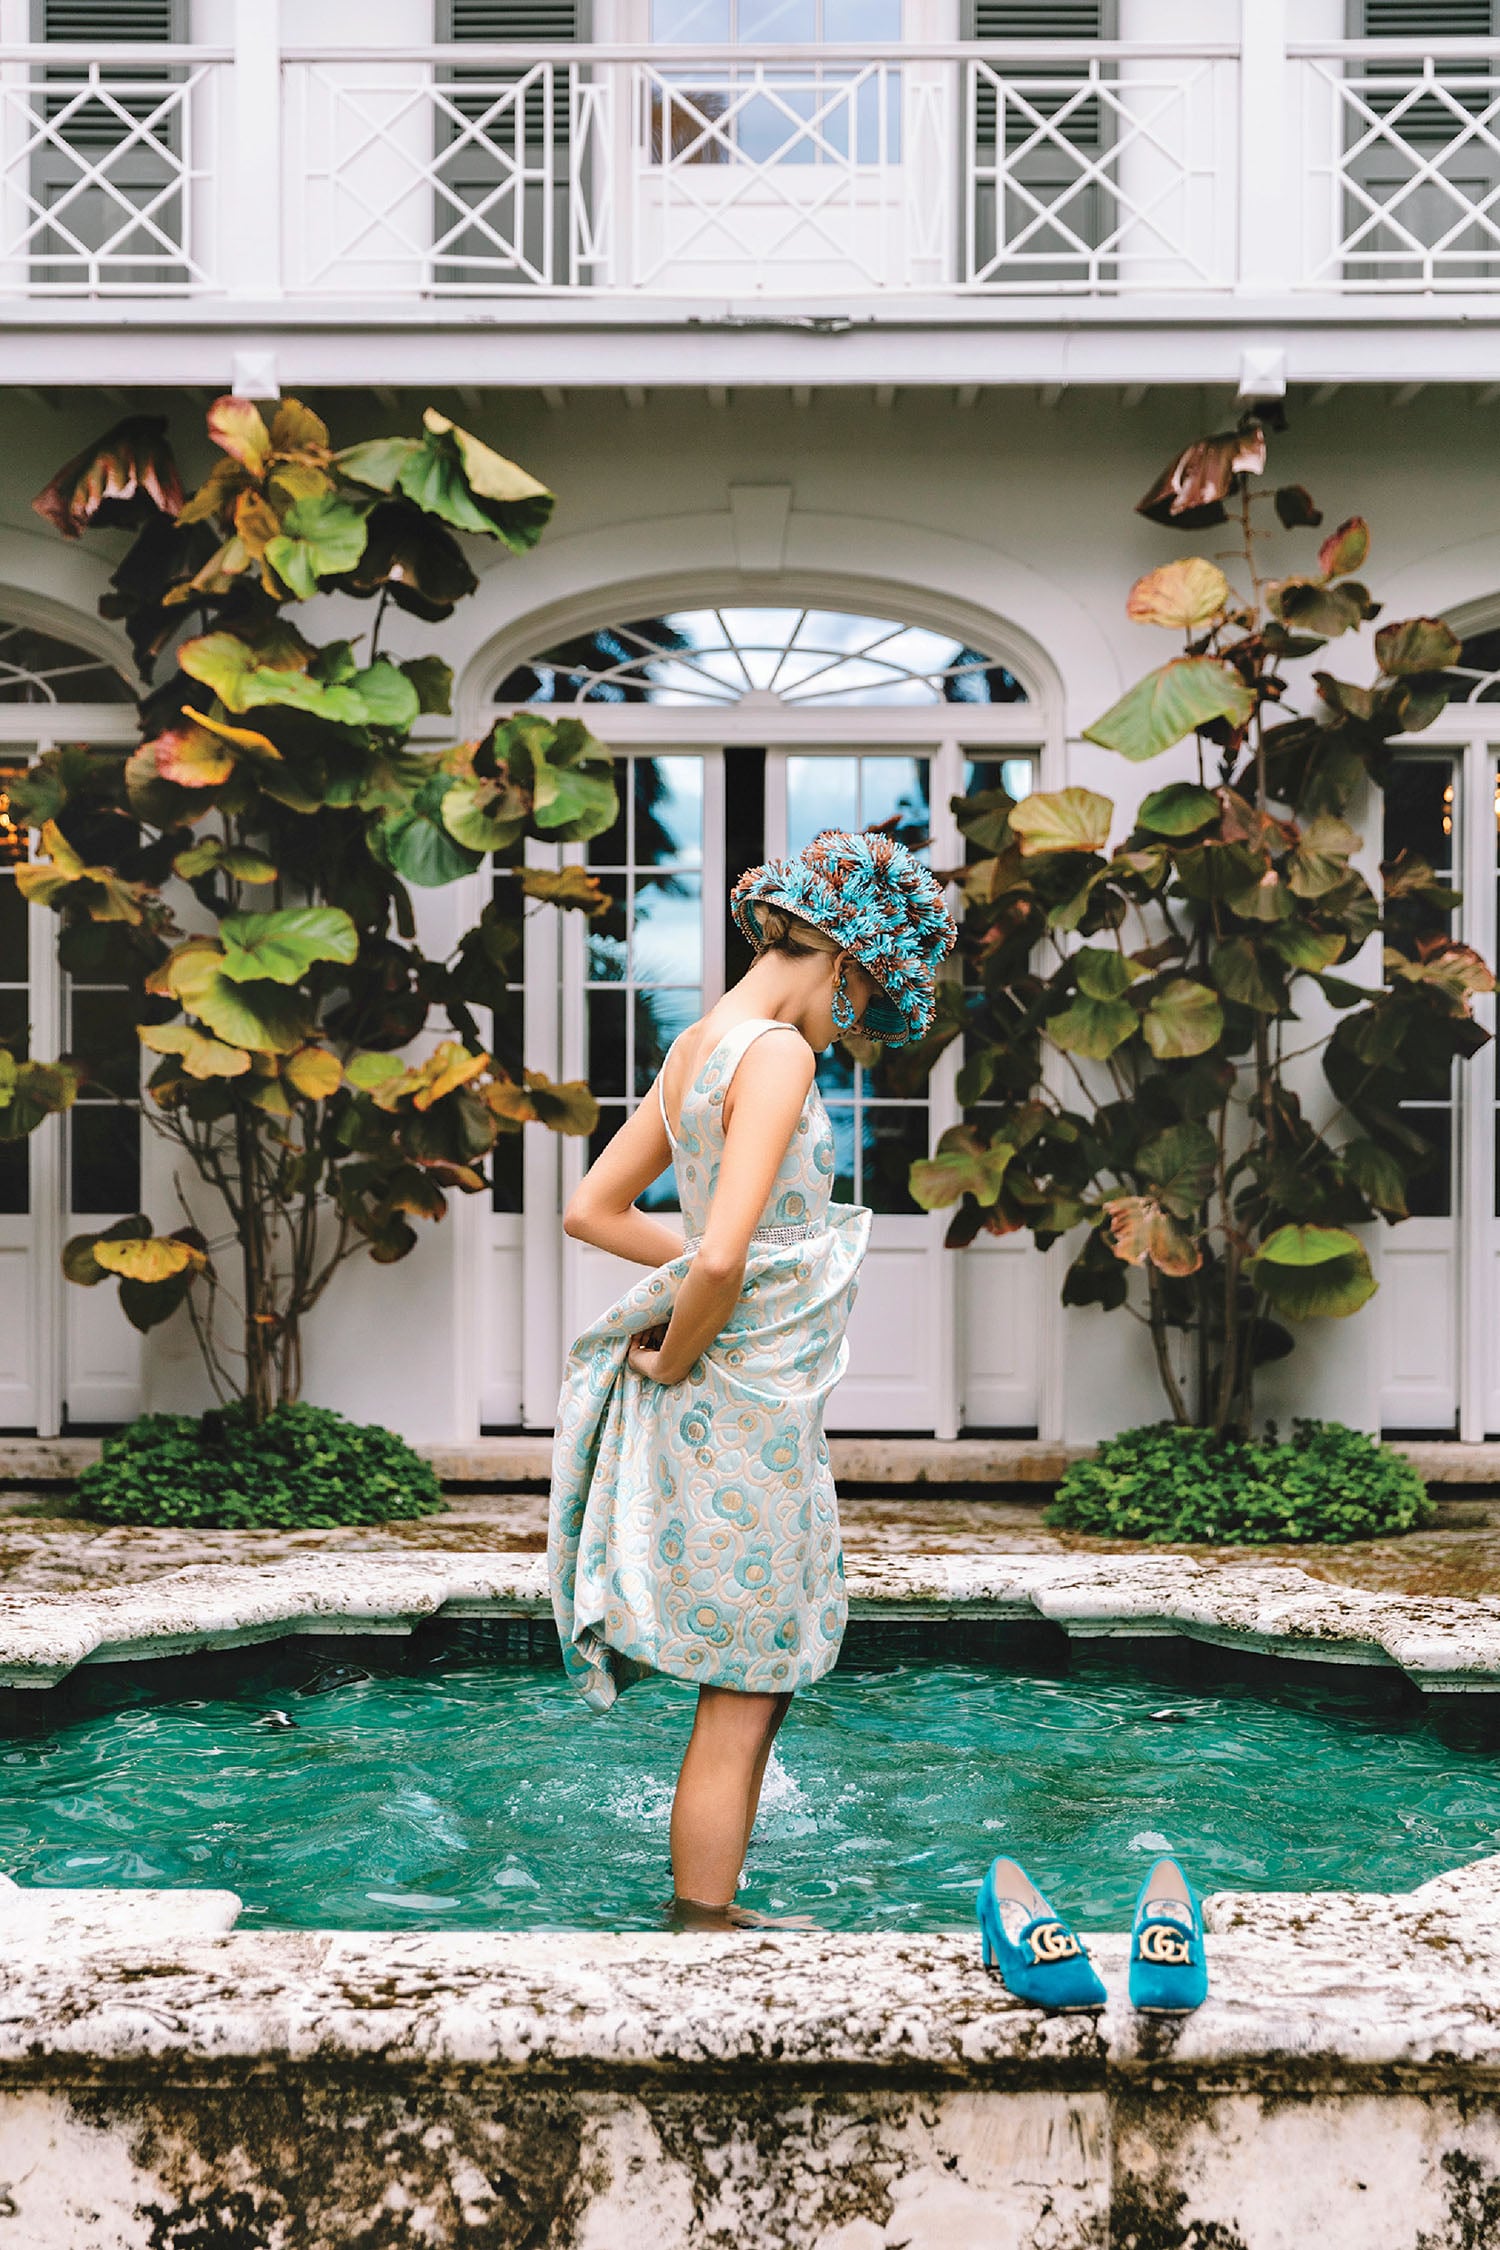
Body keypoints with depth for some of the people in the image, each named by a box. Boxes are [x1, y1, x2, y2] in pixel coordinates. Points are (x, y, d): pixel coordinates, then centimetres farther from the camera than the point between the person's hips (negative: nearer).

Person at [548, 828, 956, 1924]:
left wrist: (701, 1284, 10)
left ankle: (708, 1914, 31)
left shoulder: (697, 1045, 9)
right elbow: (726, 1256, -29)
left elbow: (591, 1209, 16)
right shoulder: (777, 1052, -18)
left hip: (720, 1406, 9)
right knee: (741, 1700, 3)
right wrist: (675, 1360, -12)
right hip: (749, 1412, -9)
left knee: (758, 1684, 19)